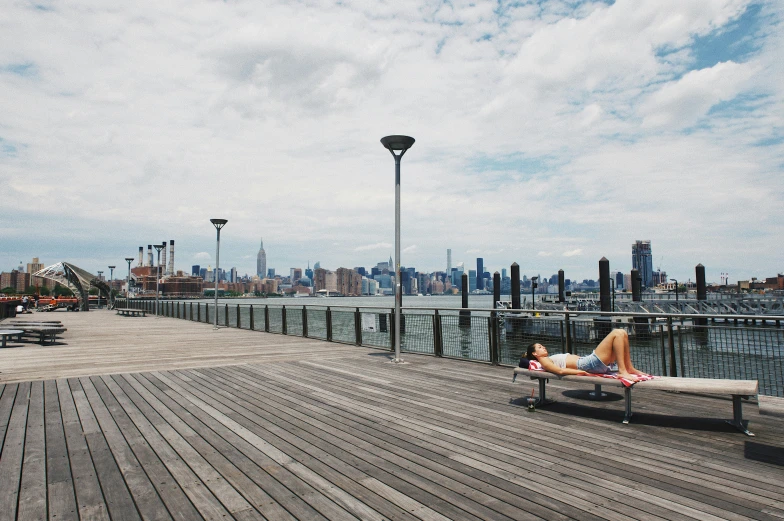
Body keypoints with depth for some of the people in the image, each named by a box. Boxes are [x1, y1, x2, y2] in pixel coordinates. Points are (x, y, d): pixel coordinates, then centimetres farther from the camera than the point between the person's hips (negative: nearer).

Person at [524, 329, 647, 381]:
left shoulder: (550, 359, 26)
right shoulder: (544, 361, 0)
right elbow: (560, 370, -17)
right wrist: (581, 372, -25)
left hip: (588, 360, 10)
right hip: (589, 364, -10)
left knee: (622, 334, 7)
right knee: (617, 333, -13)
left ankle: (630, 368, 10)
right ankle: (622, 371, -17)